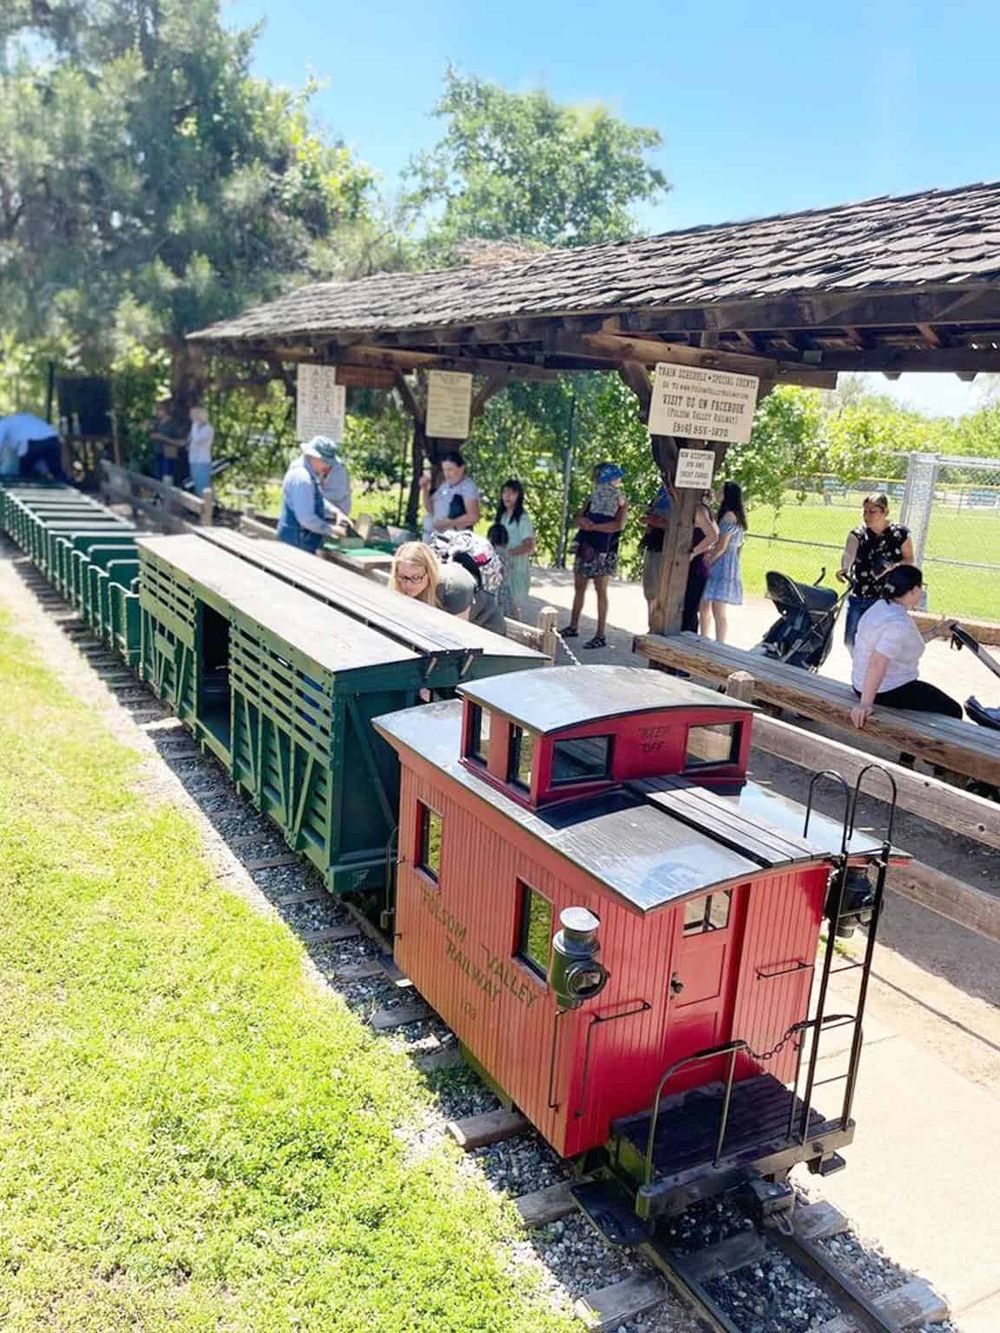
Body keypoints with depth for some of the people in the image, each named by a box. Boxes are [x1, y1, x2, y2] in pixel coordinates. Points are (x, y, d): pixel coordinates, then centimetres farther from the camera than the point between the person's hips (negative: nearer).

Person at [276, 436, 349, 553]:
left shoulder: (310, 474, 10)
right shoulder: (302, 478, -22)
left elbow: (318, 501, 26)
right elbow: (306, 518, -26)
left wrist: (335, 512, 8)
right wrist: (332, 530, -16)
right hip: (298, 543, -11)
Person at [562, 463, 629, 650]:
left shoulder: (621, 501, -4)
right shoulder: (594, 496, 15)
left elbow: (618, 525, -19)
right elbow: (579, 517, 7)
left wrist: (593, 526, -21)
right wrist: (582, 520, -16)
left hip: (604, 551, -6)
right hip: (585, 548, 6)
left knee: (601, 591, -4)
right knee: (579, 588, 11)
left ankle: (600, 636, -1)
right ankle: (573, 627, 22)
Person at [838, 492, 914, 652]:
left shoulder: (900, 533, -8)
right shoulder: (858, 534, -7)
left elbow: (909, 560, 2)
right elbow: (849, 553, -28)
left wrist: (894, 567, -20)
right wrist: (845, 567, -51)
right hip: (859, 597, 2)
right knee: (851, 641, 9)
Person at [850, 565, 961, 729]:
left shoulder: (881, 606, 2)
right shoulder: (899, 623, -27)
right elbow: (877, 664, -34)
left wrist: (935, 632, 17)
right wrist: (865, 704, -34)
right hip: (889, 692, -10)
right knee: (952, 712, 4)